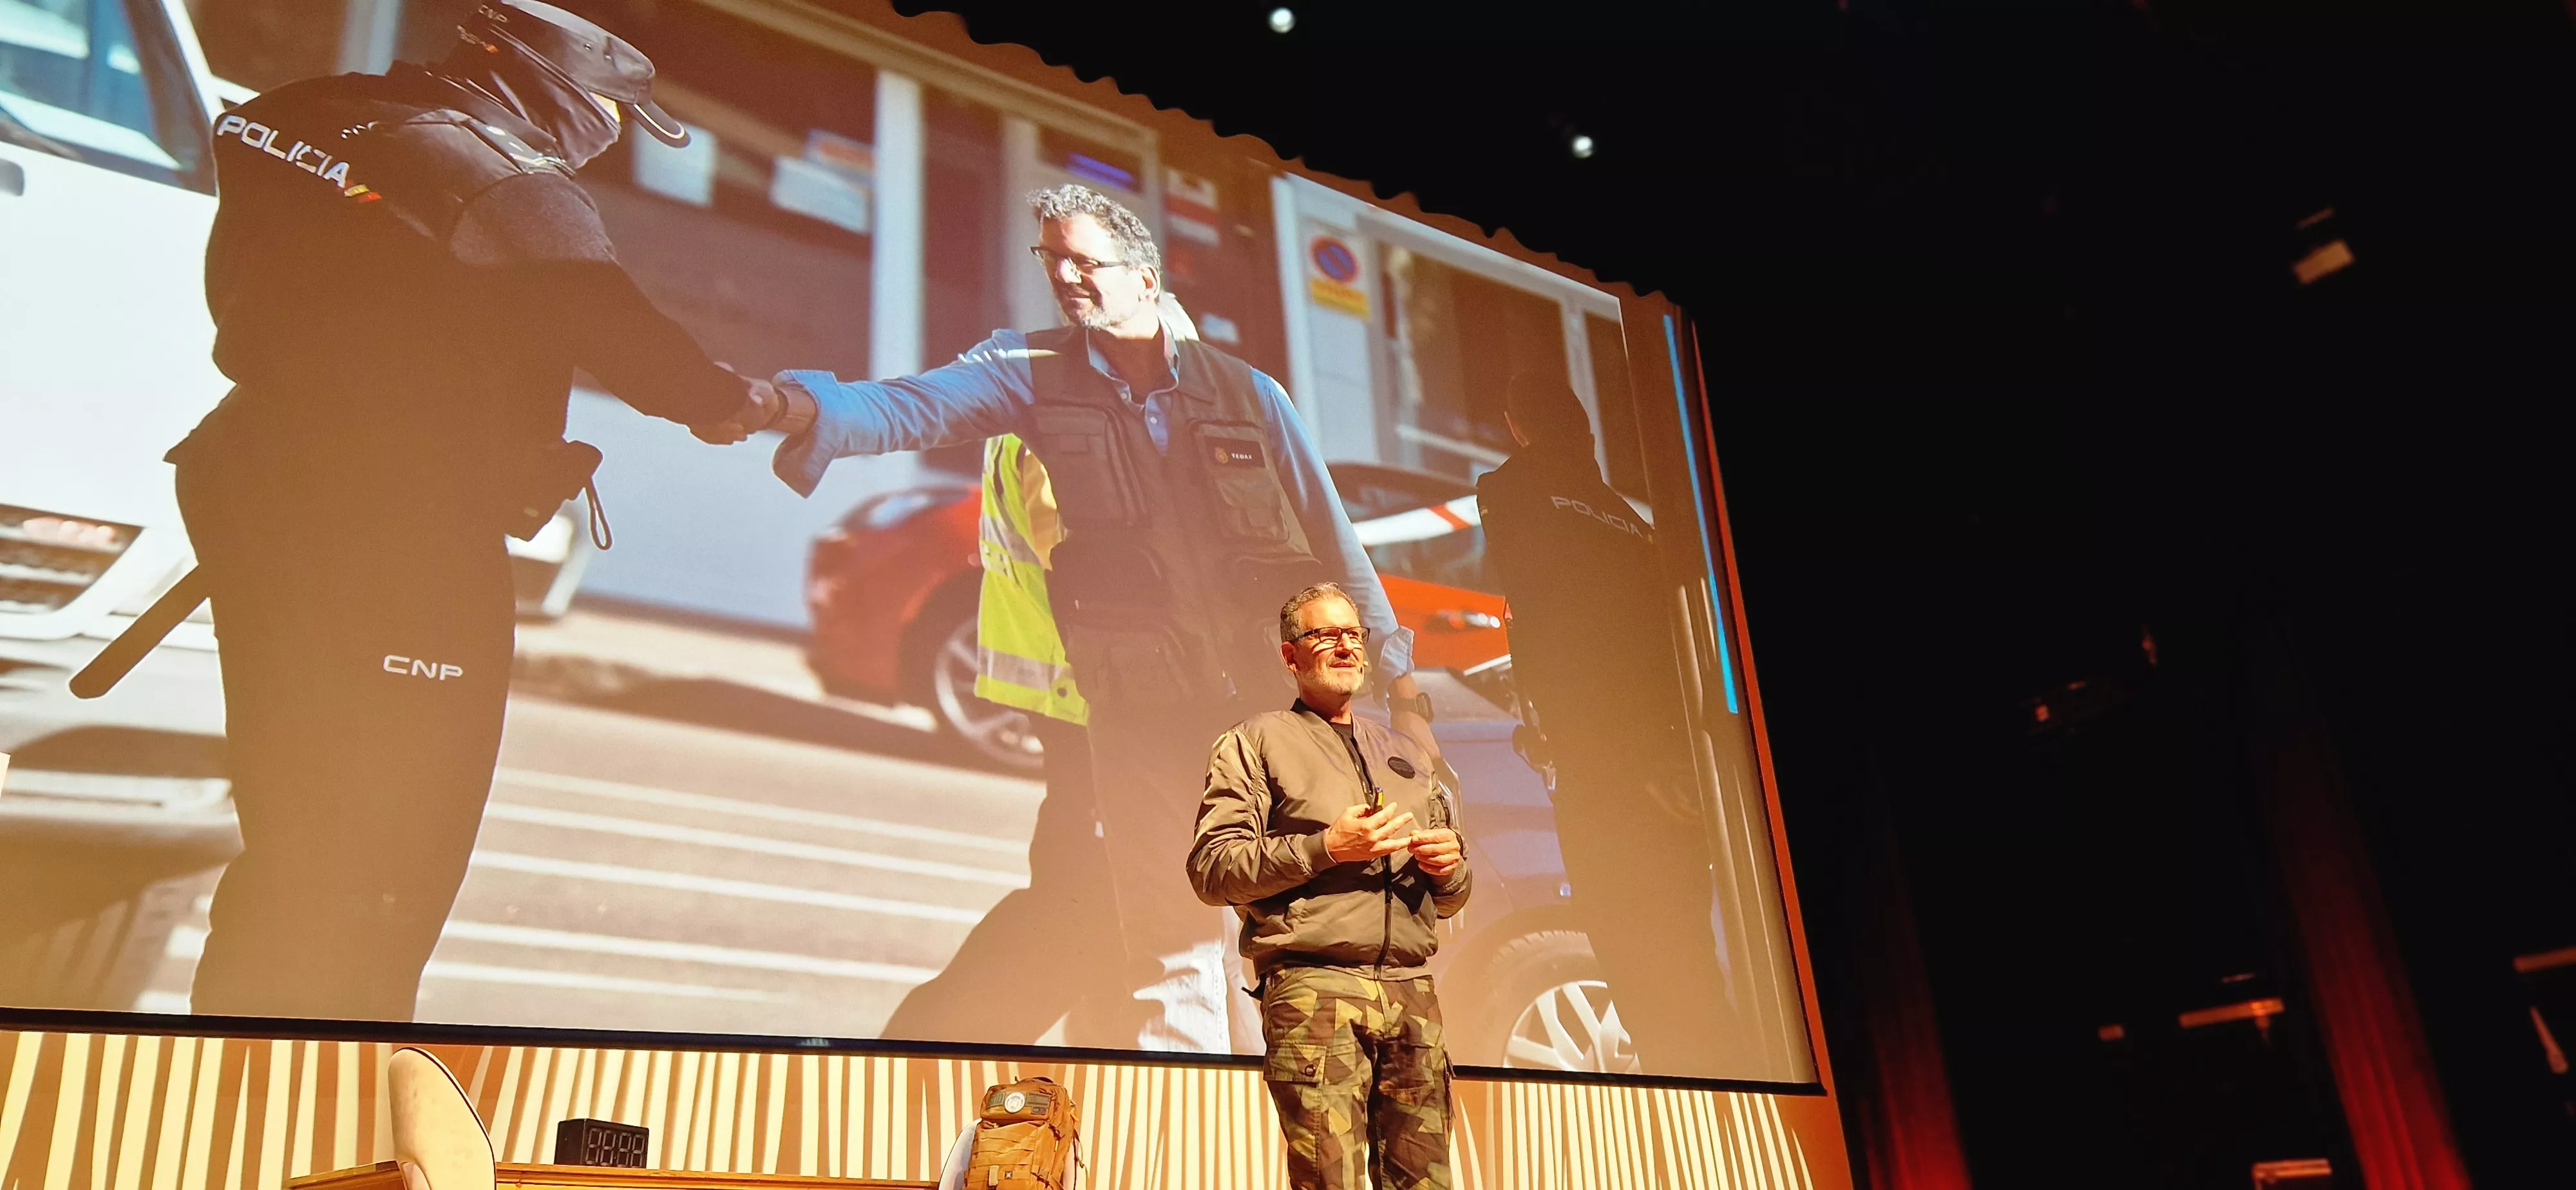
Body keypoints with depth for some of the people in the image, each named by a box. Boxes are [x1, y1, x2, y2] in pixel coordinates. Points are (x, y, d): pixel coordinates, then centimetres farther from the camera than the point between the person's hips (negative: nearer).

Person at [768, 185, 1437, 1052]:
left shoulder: (1246, 394, 5)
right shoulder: (1034, 372, 4)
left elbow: (1333, 542, 6)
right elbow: (914, 408, -13)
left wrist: (1401, 689, 5)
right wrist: (808, 407, -34)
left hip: (1273, 703, 1)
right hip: (1142, 717, -1)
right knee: (1171, 949, 0)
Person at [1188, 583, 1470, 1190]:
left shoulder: (1407, 755, 25)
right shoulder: (1256, 742, 9)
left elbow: (1452, 899, 27)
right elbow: (1211, 869, -3)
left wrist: (1451, 866, 3)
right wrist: (1327, 848, -11)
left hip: (1412, 990, 5)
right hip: (1314, 986, -5)